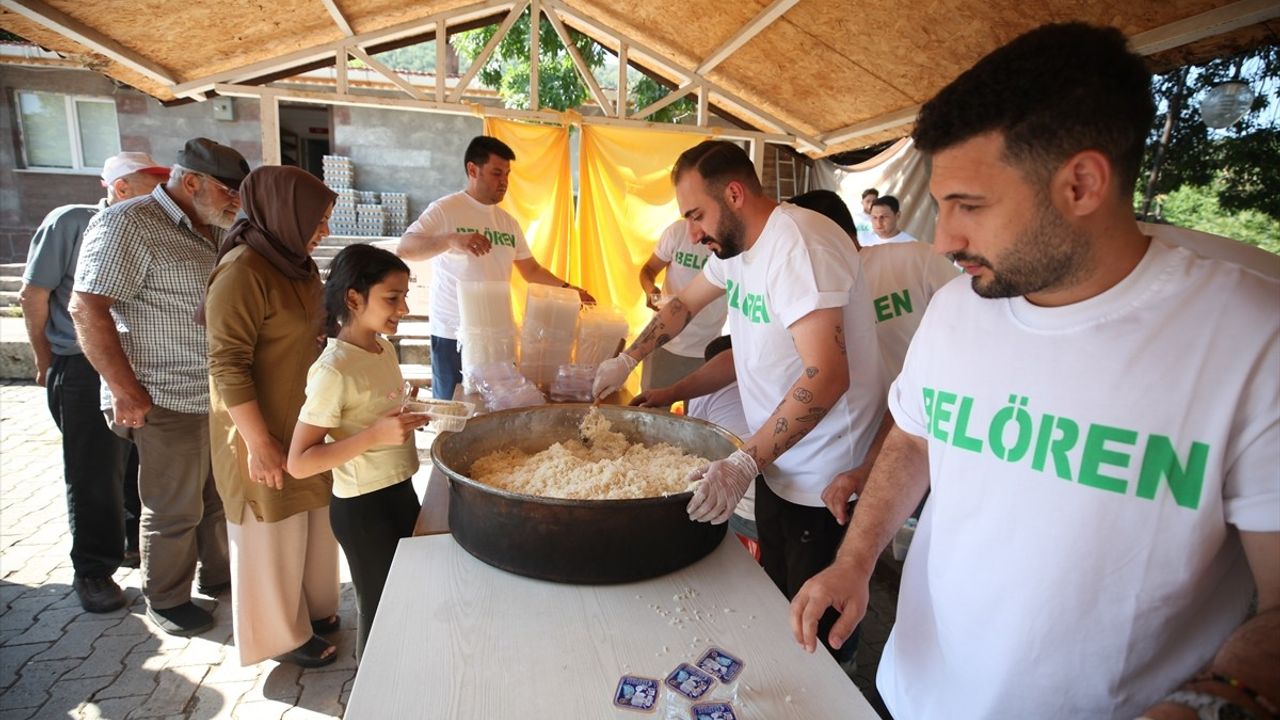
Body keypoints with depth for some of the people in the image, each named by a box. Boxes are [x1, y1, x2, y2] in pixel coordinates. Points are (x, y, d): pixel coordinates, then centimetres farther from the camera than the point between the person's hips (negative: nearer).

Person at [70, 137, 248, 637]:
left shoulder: (209, 233, 11)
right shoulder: (128, 225, -13)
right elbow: (87, 308, -18)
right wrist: (126, 391, -18)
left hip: (220, 395, 8)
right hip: (169, 401, -7)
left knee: (218, 497, 19)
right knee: (175, 510, 7)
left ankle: (218, 575, 37)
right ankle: (166, 601, 27)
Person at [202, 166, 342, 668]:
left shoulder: (296, 263, 5)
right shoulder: (243, 271, -20)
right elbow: (227, 366, -22)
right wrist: (259, 444, -22)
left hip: (309, 422, 8)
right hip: (266, 431, -8)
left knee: (314, 519, 20)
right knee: (274, 531, 9)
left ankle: (314, 608, 40)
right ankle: (284, 635, 29)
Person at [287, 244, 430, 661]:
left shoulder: (384, 347, 1)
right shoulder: (334, 371, -23)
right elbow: (299, 463, -24)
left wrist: (406, 421, 3)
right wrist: (374, 435, -31)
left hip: (400, 491, 8)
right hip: (363, 506, -8)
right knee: (380, 608, 11)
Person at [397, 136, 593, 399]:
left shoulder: (508, 221, 13)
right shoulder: (444, 210, -6)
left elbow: (531, 270, 19)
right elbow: (404, 249, -19)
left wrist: (565, 288, 4)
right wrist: (451, 239, -34)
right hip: (454, 336, -5)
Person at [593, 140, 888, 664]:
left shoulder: (796, 242, -24)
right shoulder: (736, 246, 6)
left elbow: (827, 376, -32)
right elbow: (684, 304, 23)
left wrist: (744, 463, -33)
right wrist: (628, 359, 14)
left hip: (822, 482, -8)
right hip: (777, 465, 9)